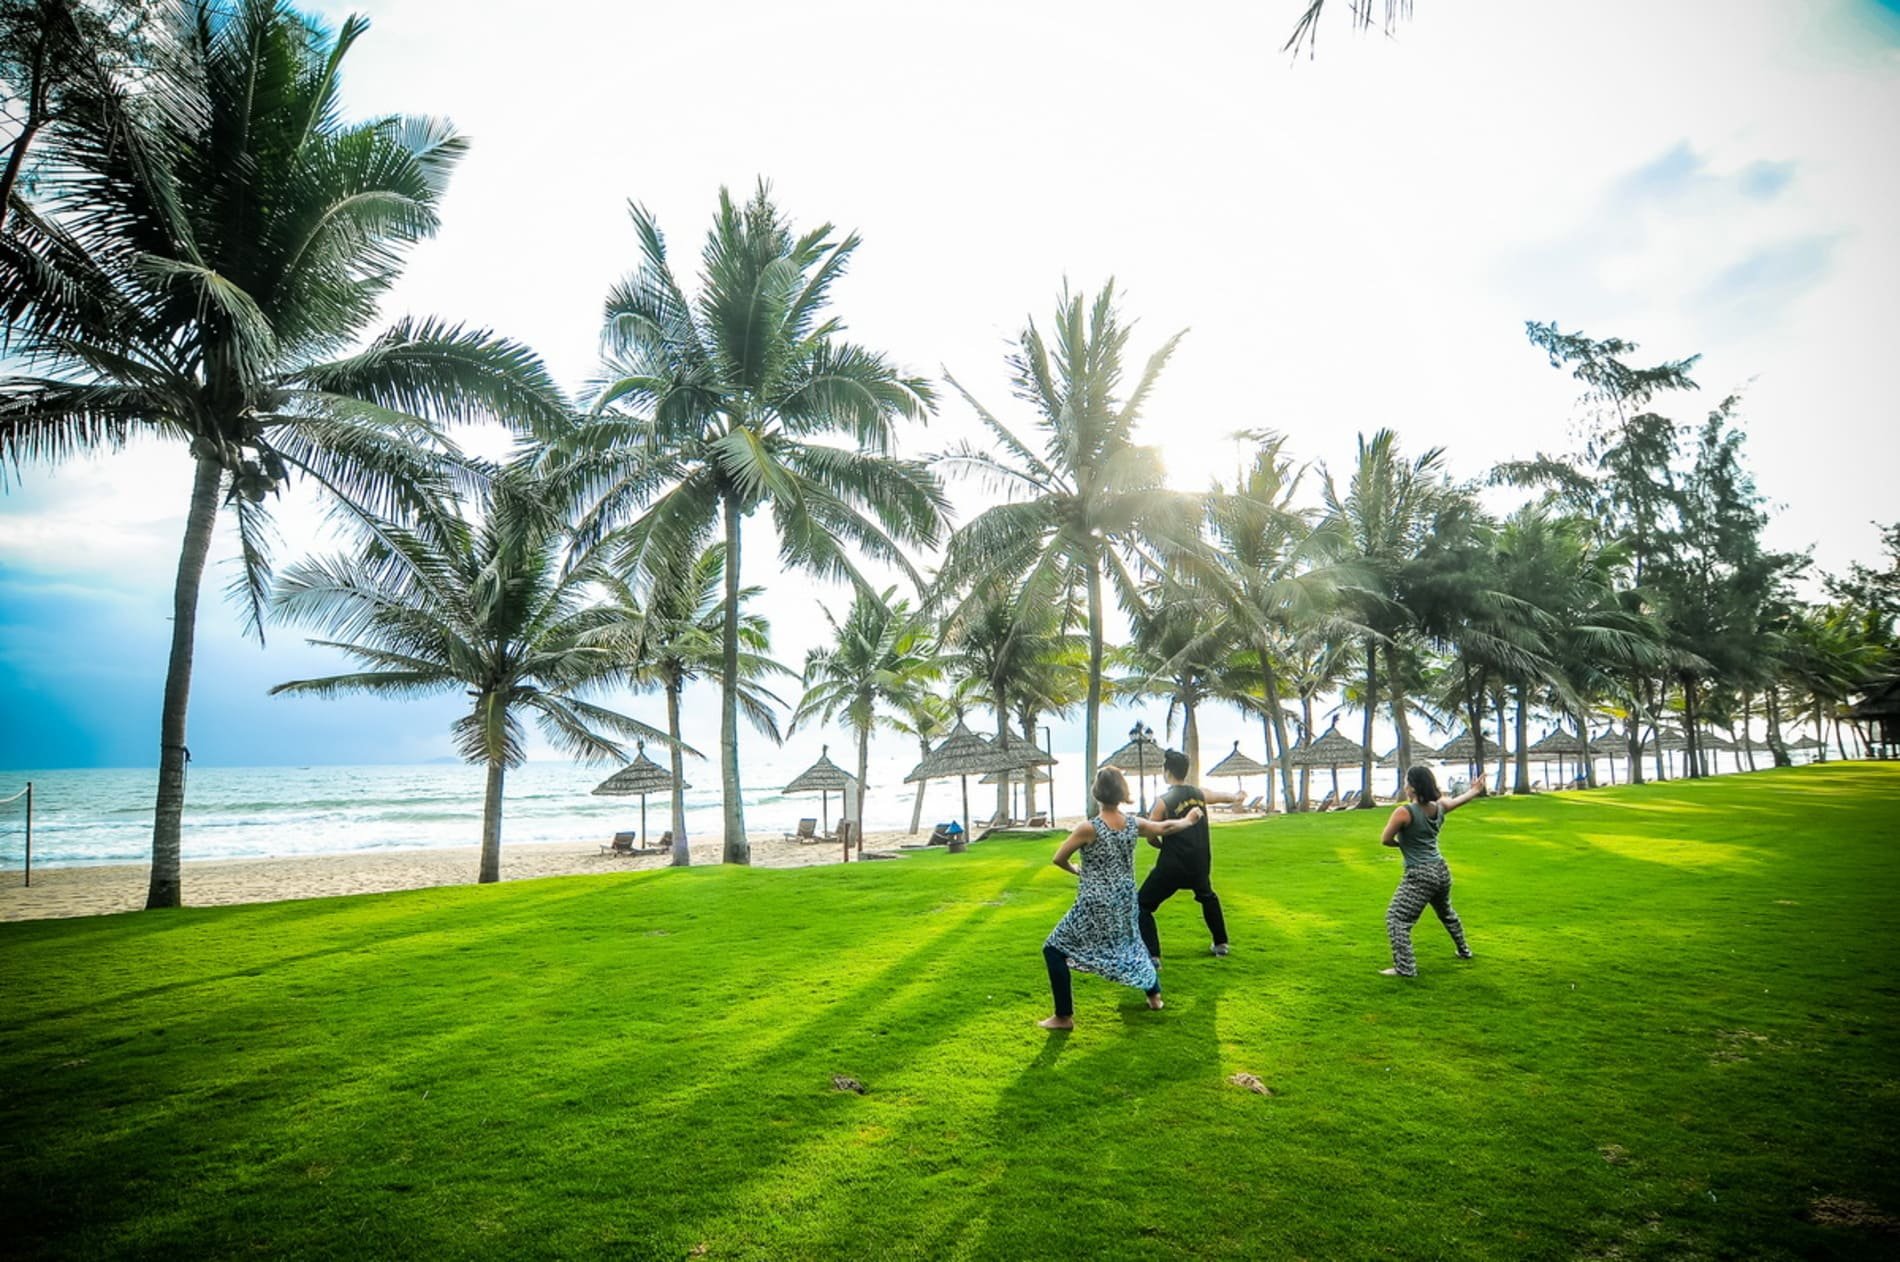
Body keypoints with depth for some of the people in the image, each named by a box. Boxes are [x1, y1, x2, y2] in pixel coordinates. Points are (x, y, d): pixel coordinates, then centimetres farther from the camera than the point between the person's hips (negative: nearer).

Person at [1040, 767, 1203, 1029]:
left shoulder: (1088, 828, -19)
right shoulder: (1133, 824, -3)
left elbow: (1058, 859, -10)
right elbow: (1164, 828, 16)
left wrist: (1075, 870, 12)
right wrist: (1188, 820, 36)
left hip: (1095, 908, -6)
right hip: (1124, 904, 6)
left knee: (1054, 949, 3)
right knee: (1131, 944, 32)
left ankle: (1064, 1017, 3)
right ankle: (1154, 995, 45)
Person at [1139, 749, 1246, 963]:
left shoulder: (1163, 801, -15)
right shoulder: (1199, 793, 3)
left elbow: (1151, 838, -11)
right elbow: (1223, 796, 26)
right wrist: (1236, 796, 46)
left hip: (1172, 865, -6)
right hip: (1199, 863, 7)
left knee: (1143, 905, 3)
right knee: (1207, 896, 36)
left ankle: (1152, 955, -8)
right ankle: (1221, 943, 43)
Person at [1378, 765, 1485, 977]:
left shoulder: (1404, 812, -20)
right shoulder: (1439, 808, 2)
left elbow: (1385, 840, -13)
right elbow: (1454, 801, 25)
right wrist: (1474, 792, 44)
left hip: (1419, 876, -8)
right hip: (1441, 871, 8)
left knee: (1396, 918, -5)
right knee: (1446, 912, 31)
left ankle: (1404, 968, -12)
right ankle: (1464, 951, 49)